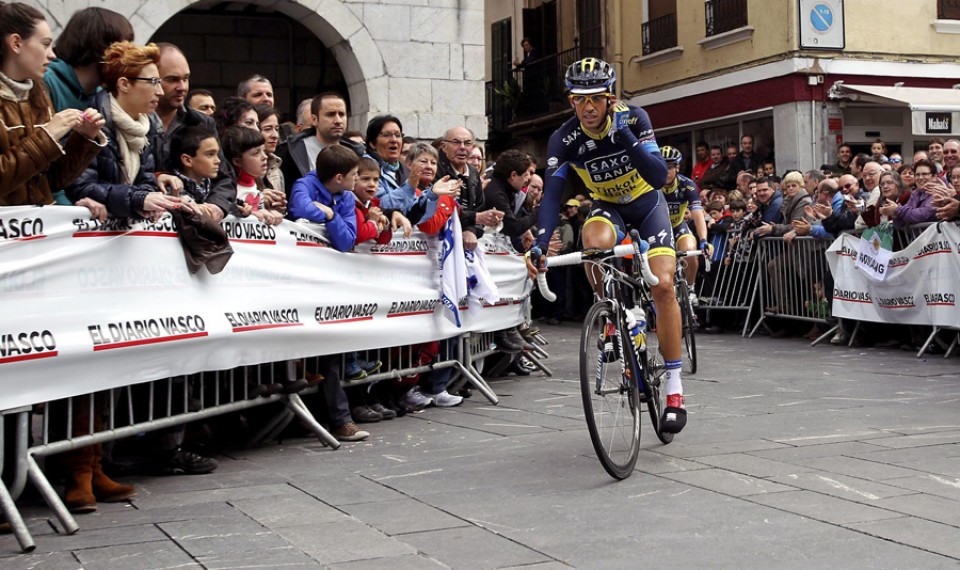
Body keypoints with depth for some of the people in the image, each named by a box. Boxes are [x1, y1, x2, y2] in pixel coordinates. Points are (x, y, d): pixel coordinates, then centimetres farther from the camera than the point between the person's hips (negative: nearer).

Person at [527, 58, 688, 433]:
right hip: (607, 206, 1)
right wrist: (540, 244, -41)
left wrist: (625, 136, -42)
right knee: (594, 241, -37)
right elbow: (552, 194, -27)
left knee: (663, 285, -17)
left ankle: (674, 388, -7)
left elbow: (659, 177, -30)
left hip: (647, 204, -1)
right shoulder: (564, 139, -21)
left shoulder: (633, 118, -23)